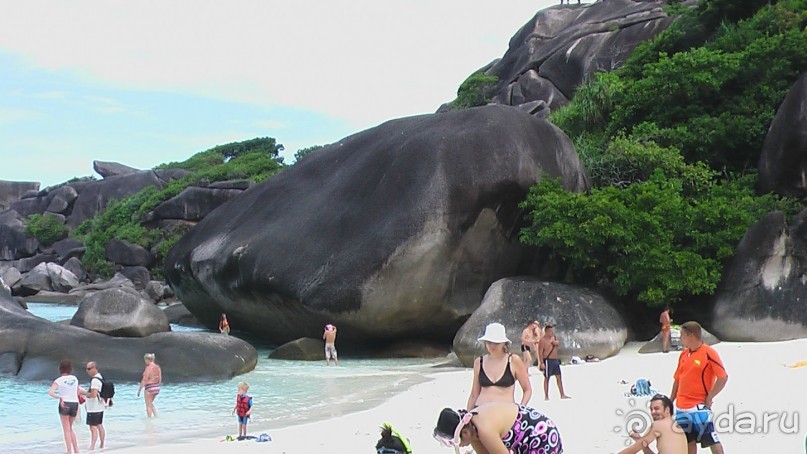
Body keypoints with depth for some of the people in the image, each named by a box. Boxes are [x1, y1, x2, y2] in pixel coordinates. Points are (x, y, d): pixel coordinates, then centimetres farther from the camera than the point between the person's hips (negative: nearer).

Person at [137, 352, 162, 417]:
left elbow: (144, 380, -18)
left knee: (148, 406, 4)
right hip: (157, 388, 8)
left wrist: (139, 390, -13)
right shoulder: (157, 367, 6)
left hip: (149, 388, -8)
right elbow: (160, 379, 11)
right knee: (151, 404, 25)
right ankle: (156, 416, 18)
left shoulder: (149, 368, -16)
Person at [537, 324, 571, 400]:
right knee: (546, 378, -1)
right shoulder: (543, 340, -10)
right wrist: (542, 363, -21)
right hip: (548, 361, -7)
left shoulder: (554, 338, 14)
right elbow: (540, 352, -14)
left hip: (555, 360, 7)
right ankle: (546, 396, 3)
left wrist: (555, 342, -22)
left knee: (559, 377, 9)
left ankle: (562, 394, 14)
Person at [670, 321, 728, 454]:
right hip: (681, 407, 7)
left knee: (712, 441, -9)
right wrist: (671, 401, 17)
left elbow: (723, 378, -15)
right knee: (689, 441, 13)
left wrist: (709, 397, -14)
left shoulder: (709, 353, -11)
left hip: (699, 407, -7)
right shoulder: (684, 354, 11)